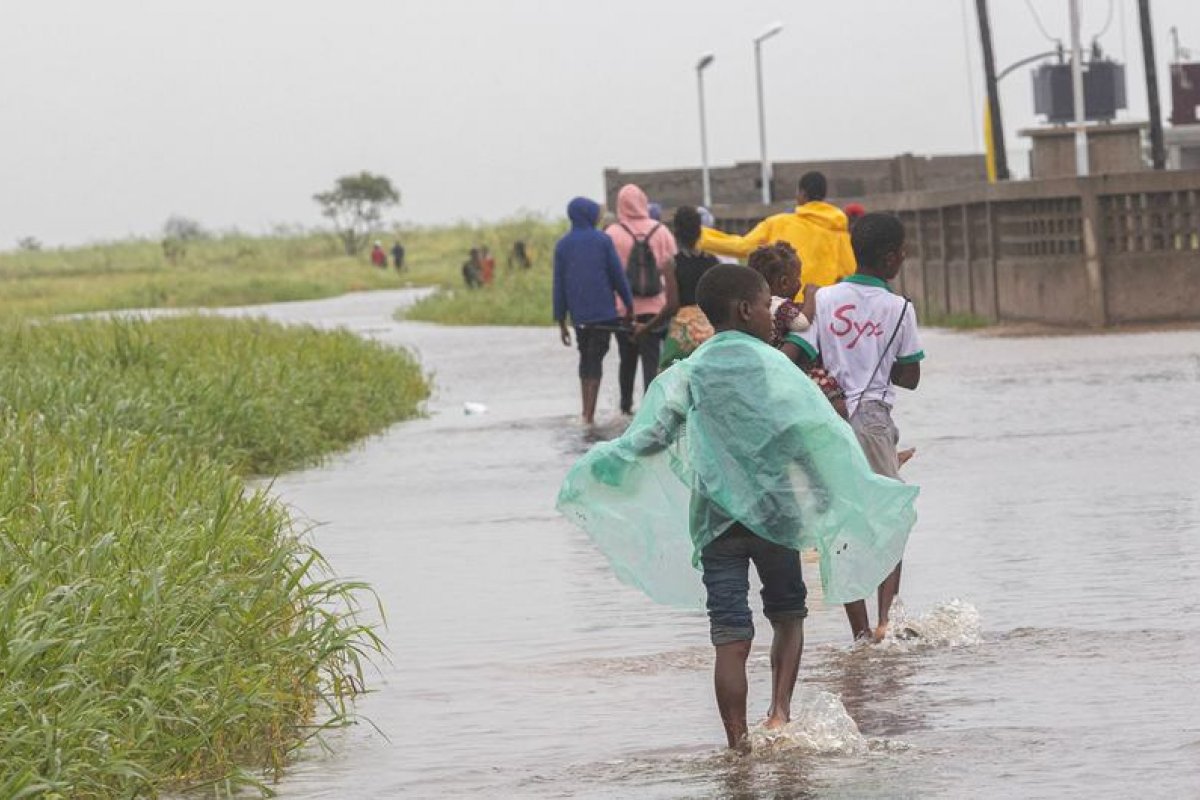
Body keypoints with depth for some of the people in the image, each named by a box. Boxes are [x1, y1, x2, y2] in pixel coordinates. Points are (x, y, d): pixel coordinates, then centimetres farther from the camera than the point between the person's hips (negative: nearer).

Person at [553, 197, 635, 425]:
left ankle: (586, 411, 14)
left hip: (578, 313, 3)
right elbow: (618, 276, -3)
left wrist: (561, 322, 7)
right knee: (595, 359, -2)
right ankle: (590, 414, -10)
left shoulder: (563, 245, 4)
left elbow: (559, 286, 4)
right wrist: (629, 305, 8)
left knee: (585, 358, 17)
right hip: (603, 311, -3)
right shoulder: (602, 241, -4)